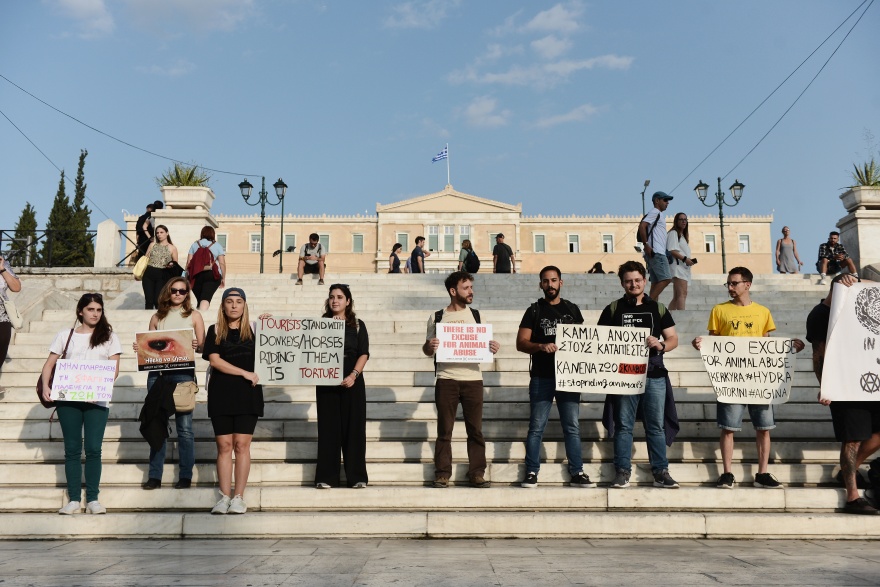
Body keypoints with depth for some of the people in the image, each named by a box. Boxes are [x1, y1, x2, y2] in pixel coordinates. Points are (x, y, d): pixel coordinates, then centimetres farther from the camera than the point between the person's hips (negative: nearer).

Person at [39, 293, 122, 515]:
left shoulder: (109, 336, 10)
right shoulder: (65, 335, 12)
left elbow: (114, 369, 2)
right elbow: (49, 364, 10)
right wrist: (45, 386, -8)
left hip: (97, 400, -1)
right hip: (67, 398, 1)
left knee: (93, 449, -4)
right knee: (72, 449, 3)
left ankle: (92, 499, 2)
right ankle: (74, 499, 7)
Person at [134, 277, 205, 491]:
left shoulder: (194, 315, 9)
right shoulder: (157, 317, 15)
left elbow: (203, 347, 6)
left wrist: (196, 346, -15)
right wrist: (140, 348, -3)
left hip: (183, 373, -3)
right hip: (157, 373, 3)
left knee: (184, 426, -3)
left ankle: (186, 476, 4)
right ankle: (154, 476, 12)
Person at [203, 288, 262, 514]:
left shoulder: (254, 329, 9)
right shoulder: (215, 330, 8)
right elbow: (214, 360, -4)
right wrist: (245, 373, -10)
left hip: (248, 393, 0)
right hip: (221, 392, 1)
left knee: (242, 444, -3)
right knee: (224, 446, 1)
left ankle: (239, 497, 2)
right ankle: (224, 497, 7)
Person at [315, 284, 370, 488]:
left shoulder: (358, 325, 6)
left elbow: (364, 354, -2)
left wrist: (354, 375, -14)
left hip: (352, 382, 0)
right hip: (326, 382, 1)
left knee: (354, 428, 1)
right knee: (328, 428, 2)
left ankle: (357, 476, 8)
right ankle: (326, 477, 8)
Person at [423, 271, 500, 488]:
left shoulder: (475, 315, 10)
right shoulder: (437, 317, 5)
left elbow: (483, 344, 16)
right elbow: (427, 350, 10)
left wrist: (492, 347, -7)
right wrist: (429, 345, -13)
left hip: (472, 378, 2)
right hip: (446, 379, -1)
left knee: (475, 429, 3)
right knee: (444, 430, 3)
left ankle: (477, 473, 11)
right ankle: (442, 474, 9)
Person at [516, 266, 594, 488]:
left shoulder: (572, 309, 12)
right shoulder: (534, 311, 5)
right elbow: (521, 343, -1)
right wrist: (541, 346, -20)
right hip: (541, 377, -2)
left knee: (572, 427, 5)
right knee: (536, 427, 1)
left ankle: (577, 473, 10)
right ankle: (531, 473, 6)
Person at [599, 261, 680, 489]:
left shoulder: (657, 308, 11)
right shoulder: (613, 309, 8)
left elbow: (673, 339, 9)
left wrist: (661, 345, -12)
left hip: (654, 375, 1)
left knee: (656, 426, 4)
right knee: (623, 425, 3)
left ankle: (661, 472, 10)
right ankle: (622, 471, 9)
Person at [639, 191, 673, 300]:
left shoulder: (659, 214, 26)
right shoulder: (655, 212, -5)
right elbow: (642, 226, -19)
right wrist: (646, 245, -21)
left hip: (657, 253, 10)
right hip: (656, 253, -10)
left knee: (656, 283, 5)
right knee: (666, 278, -17)